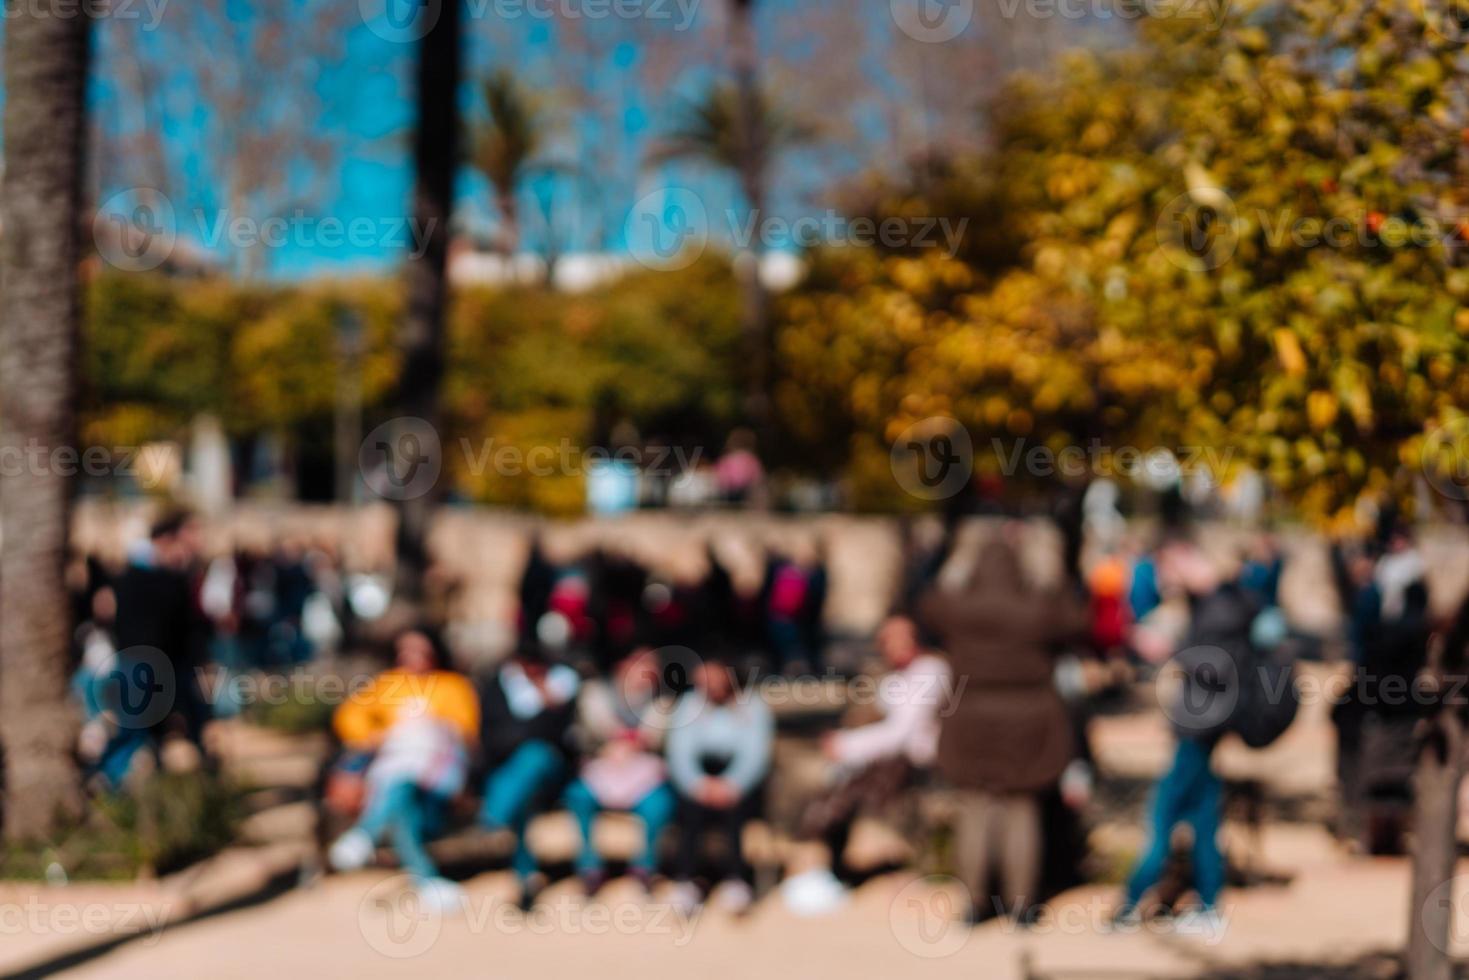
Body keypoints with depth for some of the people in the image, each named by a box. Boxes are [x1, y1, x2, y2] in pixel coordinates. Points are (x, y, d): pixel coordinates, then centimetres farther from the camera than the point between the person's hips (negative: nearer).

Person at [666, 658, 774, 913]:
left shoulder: (752, 707, 8)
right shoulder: (689, 705, 12)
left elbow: (756, 755, -6)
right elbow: (679, 754, -1)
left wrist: (732, 785, -26)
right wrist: (698, 784, -22)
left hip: (740, 779, -1)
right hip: (699, 775, 1)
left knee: (732, 805, -34)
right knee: (691, 803, -32)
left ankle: (735, 880, -48)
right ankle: (685, 881, -44)